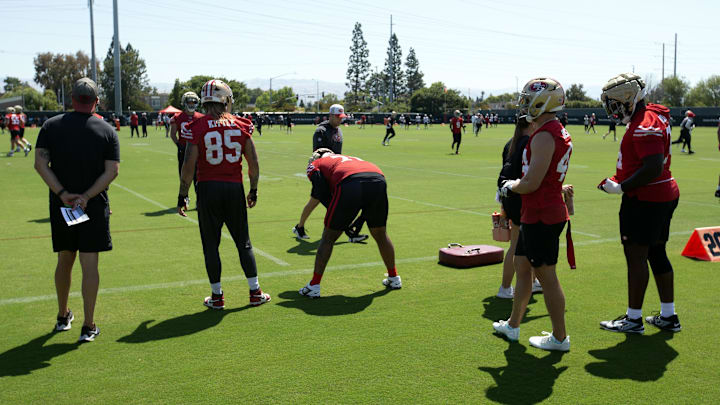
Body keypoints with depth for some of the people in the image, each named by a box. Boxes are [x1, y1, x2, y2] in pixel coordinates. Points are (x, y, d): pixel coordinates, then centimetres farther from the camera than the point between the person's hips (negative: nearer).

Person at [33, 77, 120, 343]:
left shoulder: (51, 125, 1)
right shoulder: (107, 131, -2)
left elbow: (40, 164, -8)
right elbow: (112, 171, -11)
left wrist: (62, 194, -12)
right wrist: (87, 196, -14)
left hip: (60, 206, 2)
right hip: (94, 207, -2)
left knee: (65, 260, 18)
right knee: (89, 264, 1)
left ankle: (63, 317, 33)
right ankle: (88, 327, 1)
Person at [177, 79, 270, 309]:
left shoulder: (197, 128, -7)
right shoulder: (241, 126, 0)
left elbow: (189, 167, -9)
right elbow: (253, 164, 2)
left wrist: (182, 196, 1)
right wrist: (253, 190, 16)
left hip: (208, 188, -2)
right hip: (234, 187, 2)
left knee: (211, 244, 9)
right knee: (243, 242, 13)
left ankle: (217, 296, 15)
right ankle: (255, 292, 19)